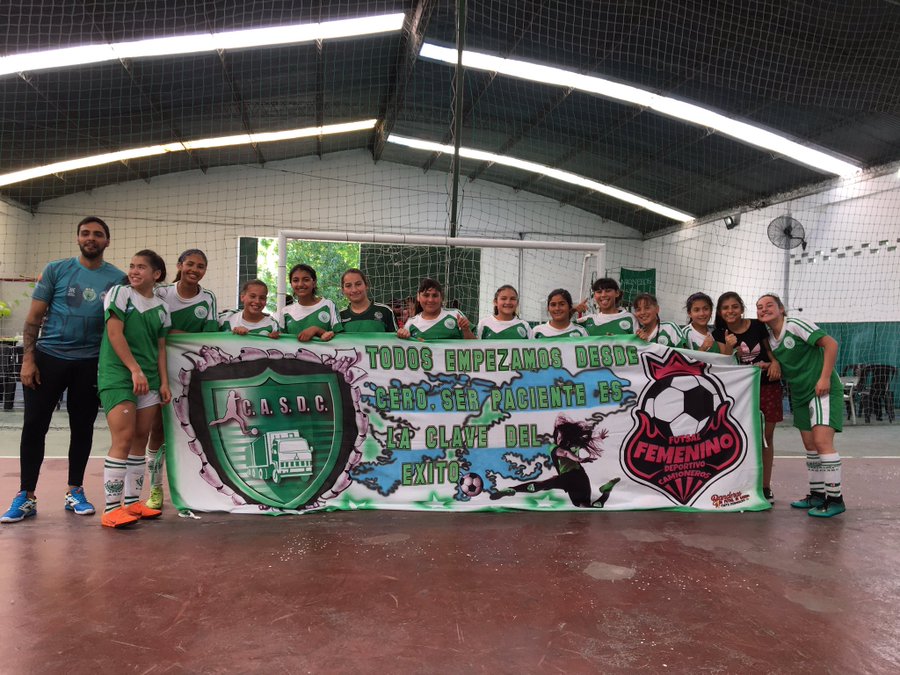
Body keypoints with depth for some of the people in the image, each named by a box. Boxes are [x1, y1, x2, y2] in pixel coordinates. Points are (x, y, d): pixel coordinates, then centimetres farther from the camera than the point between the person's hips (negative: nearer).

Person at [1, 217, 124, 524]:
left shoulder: (118, 278, 2)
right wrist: (28, 359, -7)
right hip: (48, 357, -1)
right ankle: (25, 496, 12)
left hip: (90, 363, 1)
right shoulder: (56, 270, 1)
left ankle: (75, 493, 22)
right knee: (34, 425, 1)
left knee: (82, 427, 9)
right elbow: (34, 317, 1)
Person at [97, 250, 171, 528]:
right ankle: (112, 509, -8)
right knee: (123, 439, -13)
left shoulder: (161, 308, 14)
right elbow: (114, 334, -9)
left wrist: (164, 383, 6)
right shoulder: (120, 293, 0)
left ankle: (132, 502, 16)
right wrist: (135, 369, -15)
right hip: (118, 376, -6)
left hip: (149, 380, 6)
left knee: (141, 439, 7)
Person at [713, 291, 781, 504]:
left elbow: (770, 349, 8)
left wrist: (775, 362, -13)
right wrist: (729, 347, -26)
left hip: (768, 385, 0)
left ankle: (766, 487, 16)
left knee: (766, 437, 5)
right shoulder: (720, 334, -1)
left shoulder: (757, 326, -4)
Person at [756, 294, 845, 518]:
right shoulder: (770, 339, 8)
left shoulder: (795, 326, -13)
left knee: (822, 441, -16)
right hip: (801, 394, 8)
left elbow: (830, 344, -17)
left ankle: (835, 498, -9)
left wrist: (825, 377, -21)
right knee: (810, 446, 10)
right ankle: (816, 495, 20)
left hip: (823, 389, -8)